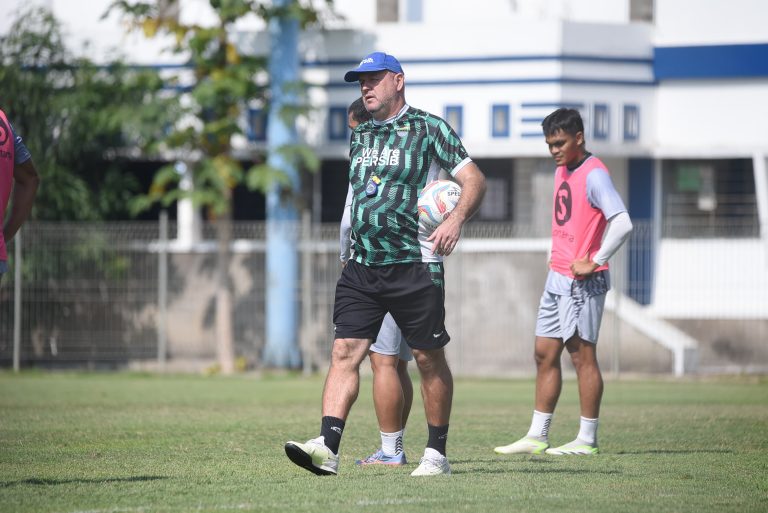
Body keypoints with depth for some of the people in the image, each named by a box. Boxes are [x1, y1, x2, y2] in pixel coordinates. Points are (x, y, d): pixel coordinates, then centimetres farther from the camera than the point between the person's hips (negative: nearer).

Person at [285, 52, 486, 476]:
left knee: (429, 358, 3)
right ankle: (327, 446, -18)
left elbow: (474, 179, -4)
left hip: (413, 266, -5)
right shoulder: (360, 137, 18)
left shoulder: (427, 129, -1)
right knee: (345, 352, -8)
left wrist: (455, 220, -21)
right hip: (362, 266, 5)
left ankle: (436, 453, 13)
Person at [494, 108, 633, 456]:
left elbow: (622, 223, -25)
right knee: (545, 354, 9)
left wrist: (595, 262, -20)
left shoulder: (594, 174, -14)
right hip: (557, 278, 10)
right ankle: (537, 437, 13)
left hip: (582, 283, -10)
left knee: (582, 355, -5)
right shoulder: (562, 171, 15)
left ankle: (587, 440, 0)